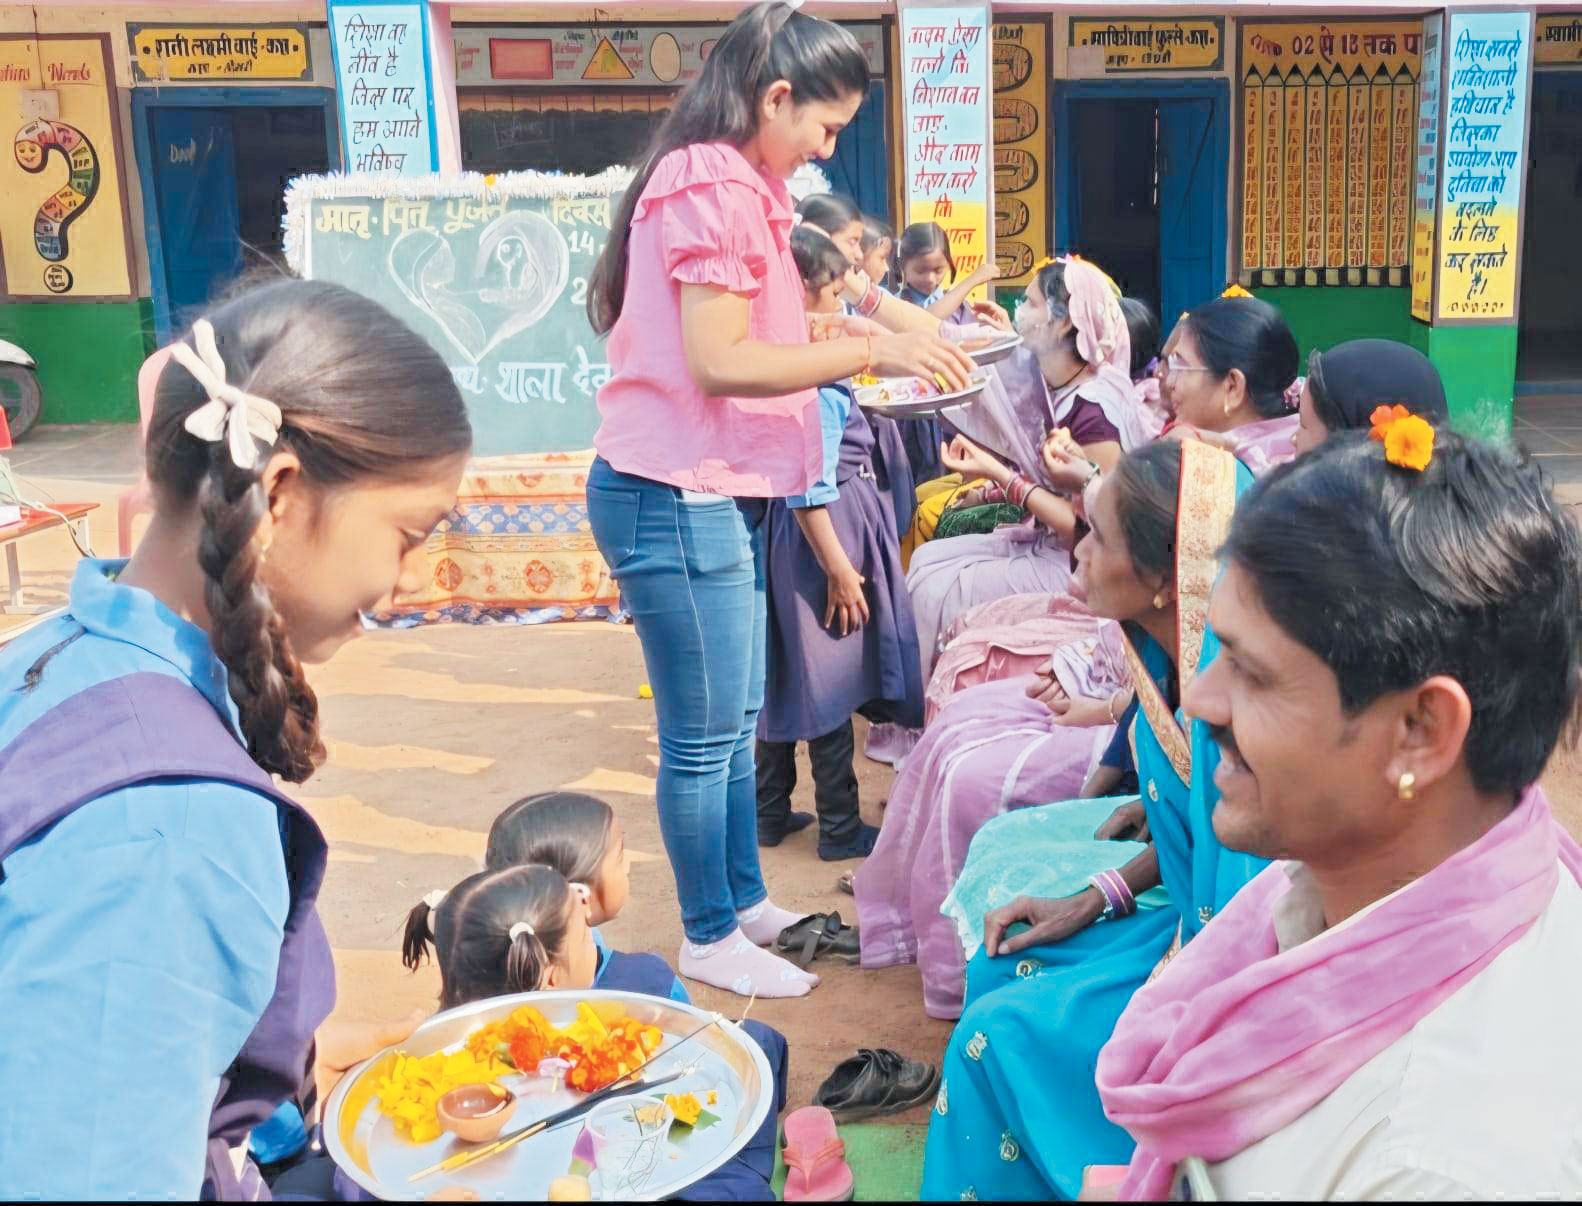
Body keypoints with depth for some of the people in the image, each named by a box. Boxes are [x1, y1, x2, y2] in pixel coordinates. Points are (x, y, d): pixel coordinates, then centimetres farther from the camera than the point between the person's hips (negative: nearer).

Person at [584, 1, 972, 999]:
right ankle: (711, 939, 17)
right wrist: (873, 350, -18)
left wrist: (859, 350, 9)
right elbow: (720, 362, -22)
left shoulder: (738, 187, 17)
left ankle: (745, 901, 33)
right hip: (676, 498, -10)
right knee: (705, 734, 1)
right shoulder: (711, 187, -15)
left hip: (719, 494, 10)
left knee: (738, 718, 18)